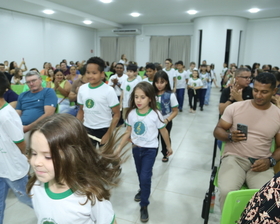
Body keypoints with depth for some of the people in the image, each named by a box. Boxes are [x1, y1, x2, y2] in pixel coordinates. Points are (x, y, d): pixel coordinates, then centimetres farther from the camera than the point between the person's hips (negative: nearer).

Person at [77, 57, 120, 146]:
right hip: (86, 129, 5)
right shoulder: (82, 88, 0)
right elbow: (81, 110, 12)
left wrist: (108, 134, -15)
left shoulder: (108, 90, -14)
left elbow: (116, 114, -11)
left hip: (103, 130, -4)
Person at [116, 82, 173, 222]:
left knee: (145, 176, -7)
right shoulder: (131, 113, -9)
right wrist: (119, 147, -1)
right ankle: (143, 190, 51)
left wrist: (169, 147, 6)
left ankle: (144, 206, 11)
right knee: (140, 174, 21)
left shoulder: (155, 115, -19)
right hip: (136, 148, 4)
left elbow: (164, 131, -5)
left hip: (150, 149, -4)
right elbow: (128, 132, 2)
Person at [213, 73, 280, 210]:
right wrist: (230, 136, -16)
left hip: (260, 163, 1)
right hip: (234, 158, -1)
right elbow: (217, 131, 6)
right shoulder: (235, 107, 2)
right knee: (226, 191, -28)